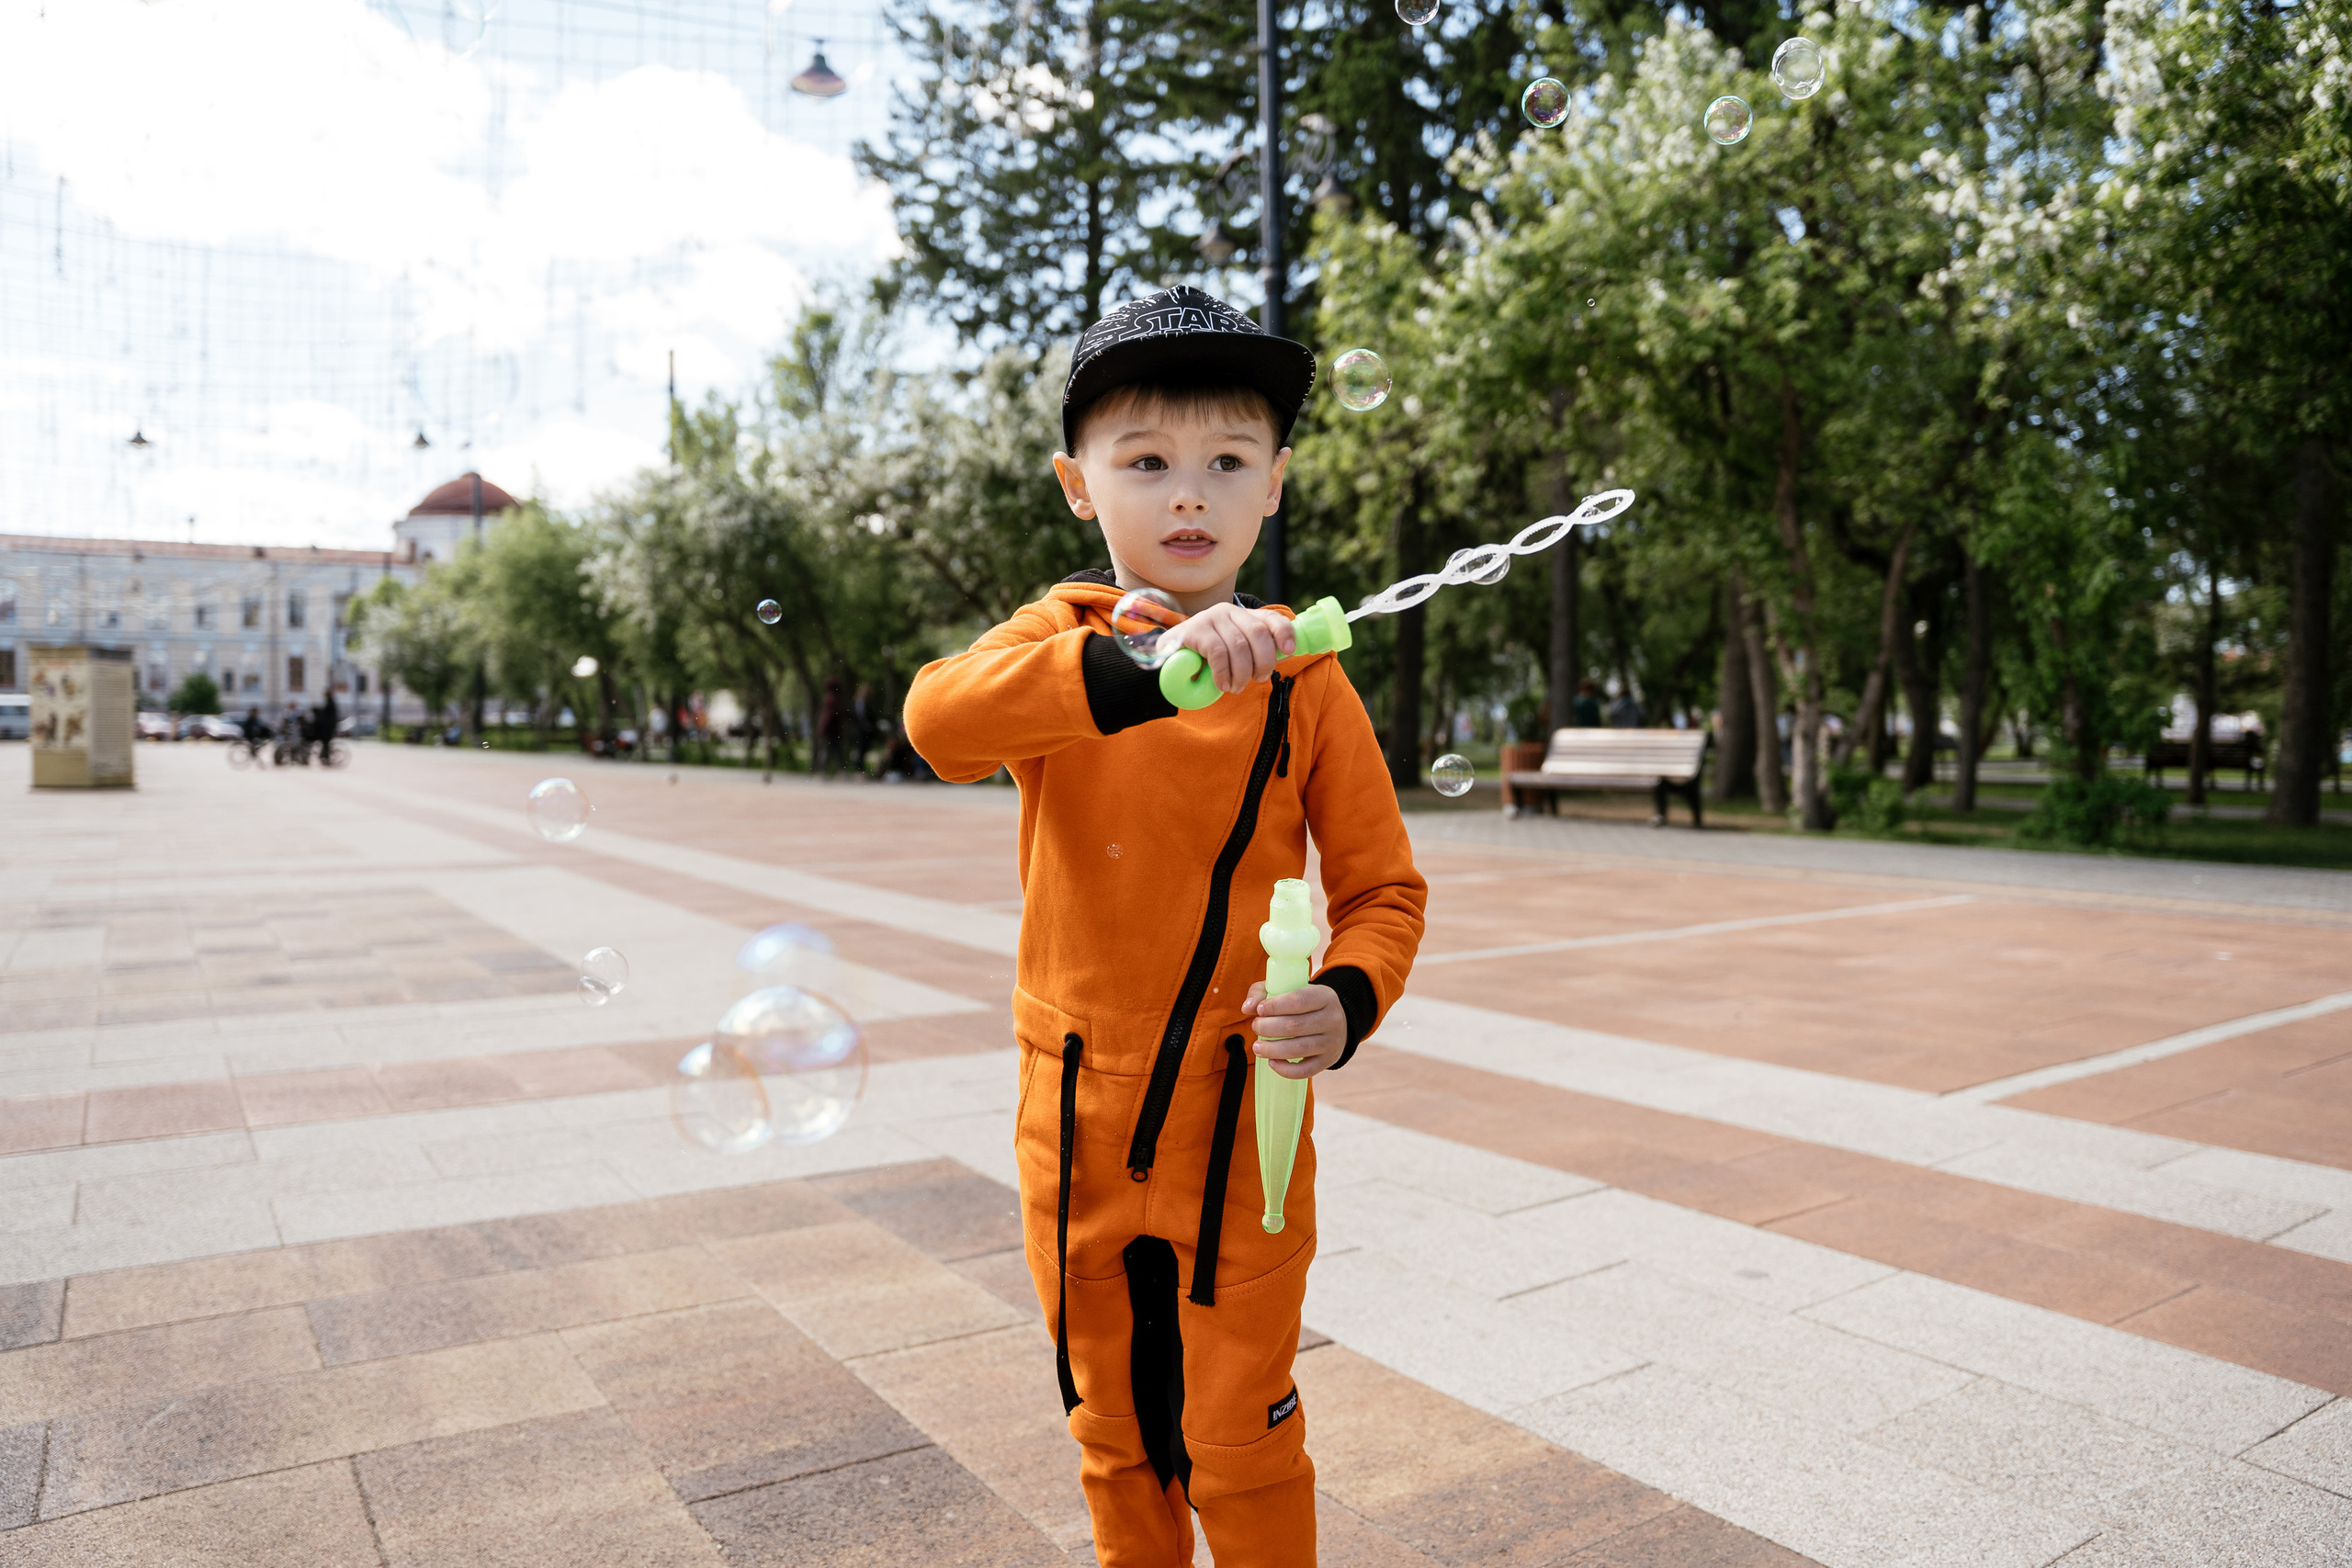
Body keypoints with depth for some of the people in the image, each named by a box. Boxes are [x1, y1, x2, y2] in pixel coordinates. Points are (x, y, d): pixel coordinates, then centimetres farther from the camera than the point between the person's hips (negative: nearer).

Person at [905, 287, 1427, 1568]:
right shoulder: (1061, 637, -5)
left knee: (1240, 1438, 12)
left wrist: (1344, 1000, -23)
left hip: (1240, 1122, -1)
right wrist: (1137, 668, -42)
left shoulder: (1304, 681, -7)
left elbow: (1383, 889, -2)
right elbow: (938, 717, -27)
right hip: (1076, 1114, 2)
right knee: (1113, 1428, 20)